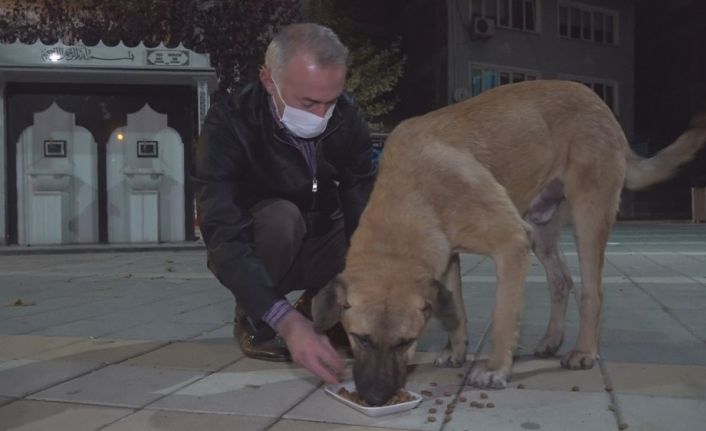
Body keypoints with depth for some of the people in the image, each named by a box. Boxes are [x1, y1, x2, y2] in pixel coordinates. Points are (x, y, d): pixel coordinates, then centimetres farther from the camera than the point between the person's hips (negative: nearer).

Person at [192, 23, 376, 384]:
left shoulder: (347, 117, -16)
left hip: (319, 243, 4)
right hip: (249, 255, -4)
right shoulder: (228, 125, -29)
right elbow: (225, 240, -38)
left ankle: (316, 308, 9)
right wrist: (287, 321, -51)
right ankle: (254, 319, -9)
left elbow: (364, 213, -19)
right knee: (281, 217, -36)